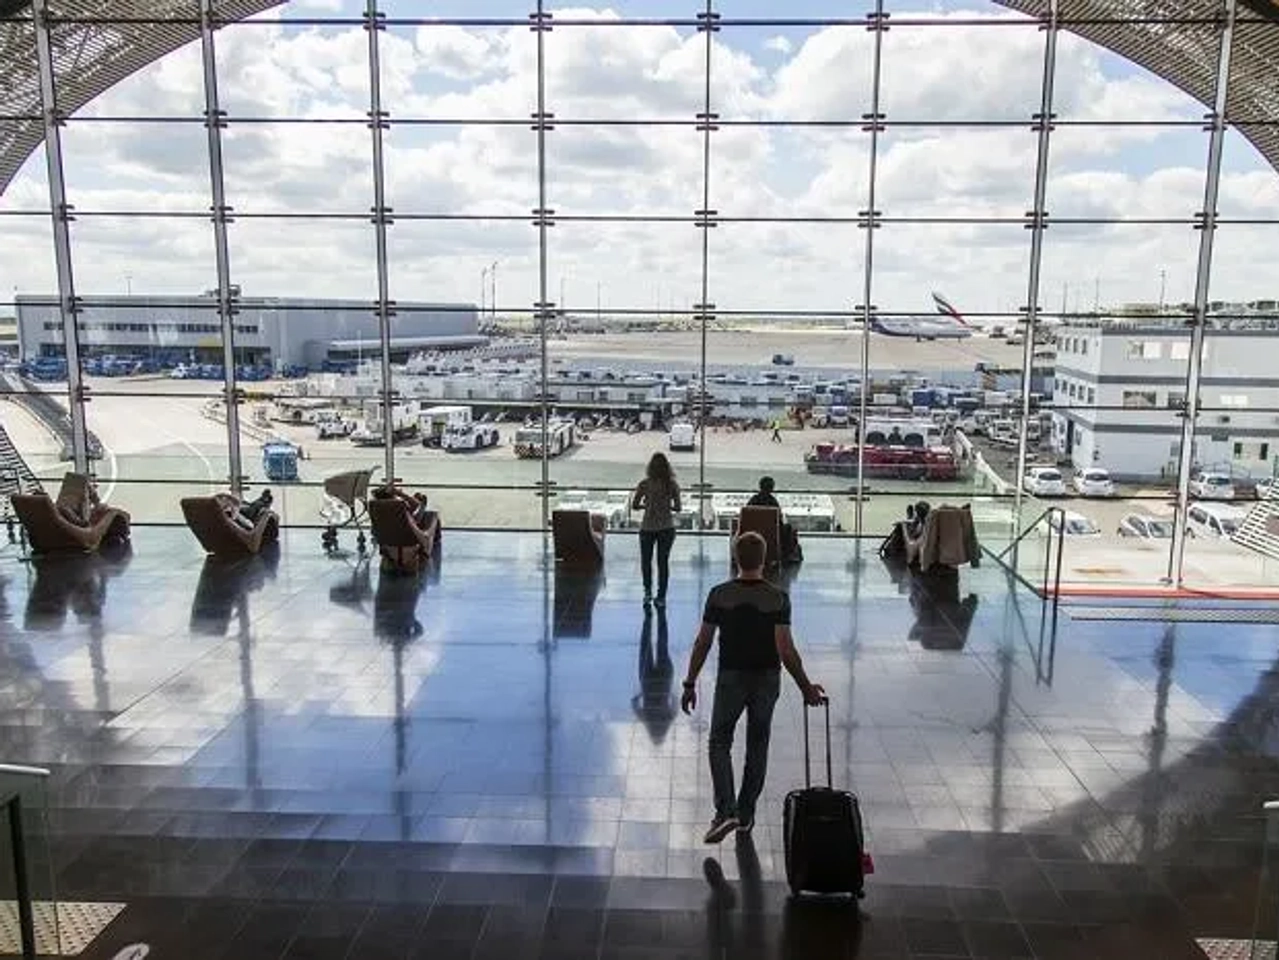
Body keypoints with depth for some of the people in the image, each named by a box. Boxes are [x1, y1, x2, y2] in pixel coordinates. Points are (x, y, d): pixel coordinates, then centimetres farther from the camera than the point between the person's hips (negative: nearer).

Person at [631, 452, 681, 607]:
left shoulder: (645, 484, -9)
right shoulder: (672, 485, -6)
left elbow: (634, 505, -6)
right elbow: (678, 508, -3)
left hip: (647, 528, -1)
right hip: (667, 528, 1)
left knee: (646, 560, 17)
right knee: (663, 561, 10)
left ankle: (648, 590, 7)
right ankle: (661, 597, 13)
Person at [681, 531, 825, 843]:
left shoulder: (720, 595, -10)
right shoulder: (778, 598, -11)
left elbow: (702, 644, -7)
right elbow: (786, 650, -15)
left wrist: (690, 684, 1)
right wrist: (807, 688, -5)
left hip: (731, 678, -1)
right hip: (767, 680, 1)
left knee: (720, 742, 10)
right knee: (757, 746, 16)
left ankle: (725, 810, -6)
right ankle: (746, 814, 24)